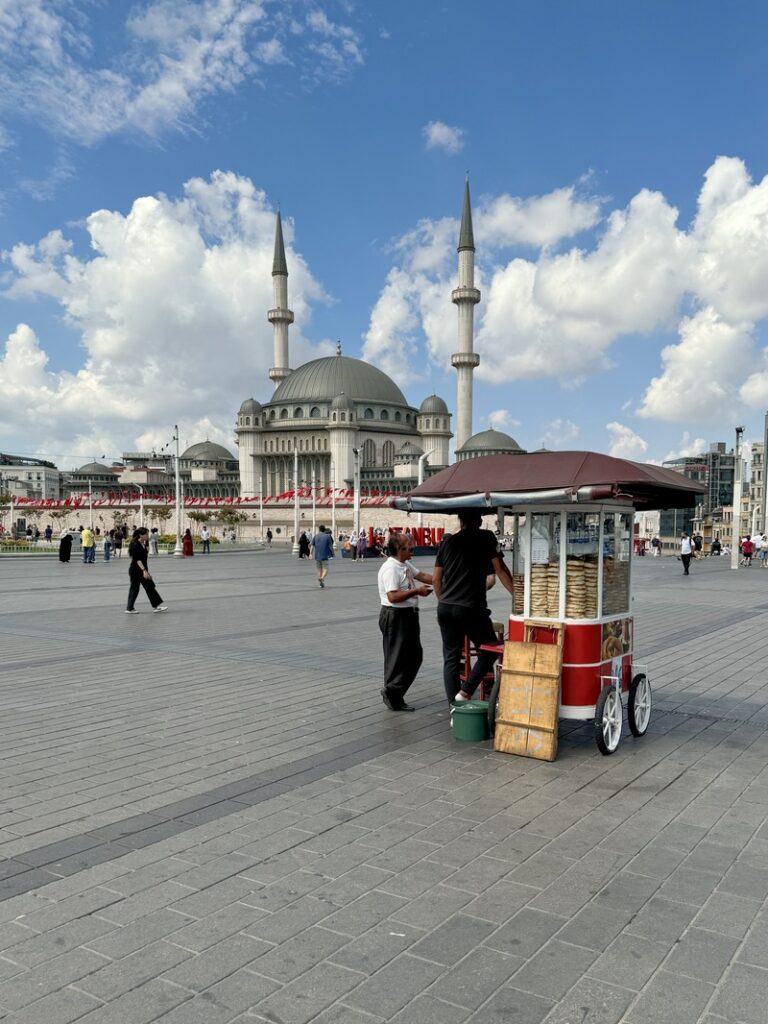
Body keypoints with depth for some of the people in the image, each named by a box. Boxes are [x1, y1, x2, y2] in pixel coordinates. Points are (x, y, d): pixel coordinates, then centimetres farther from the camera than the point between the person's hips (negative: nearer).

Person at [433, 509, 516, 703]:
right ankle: (465, 692, -2)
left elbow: (435, 579, 14)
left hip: (445, 608, 5)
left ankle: (454, 703, 11)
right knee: (489, 651, 10)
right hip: (471, 608, -5)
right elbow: (500, 570, -4)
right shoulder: (486, 538, -1)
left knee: (451, 657, 11)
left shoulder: (447, 542, 11)